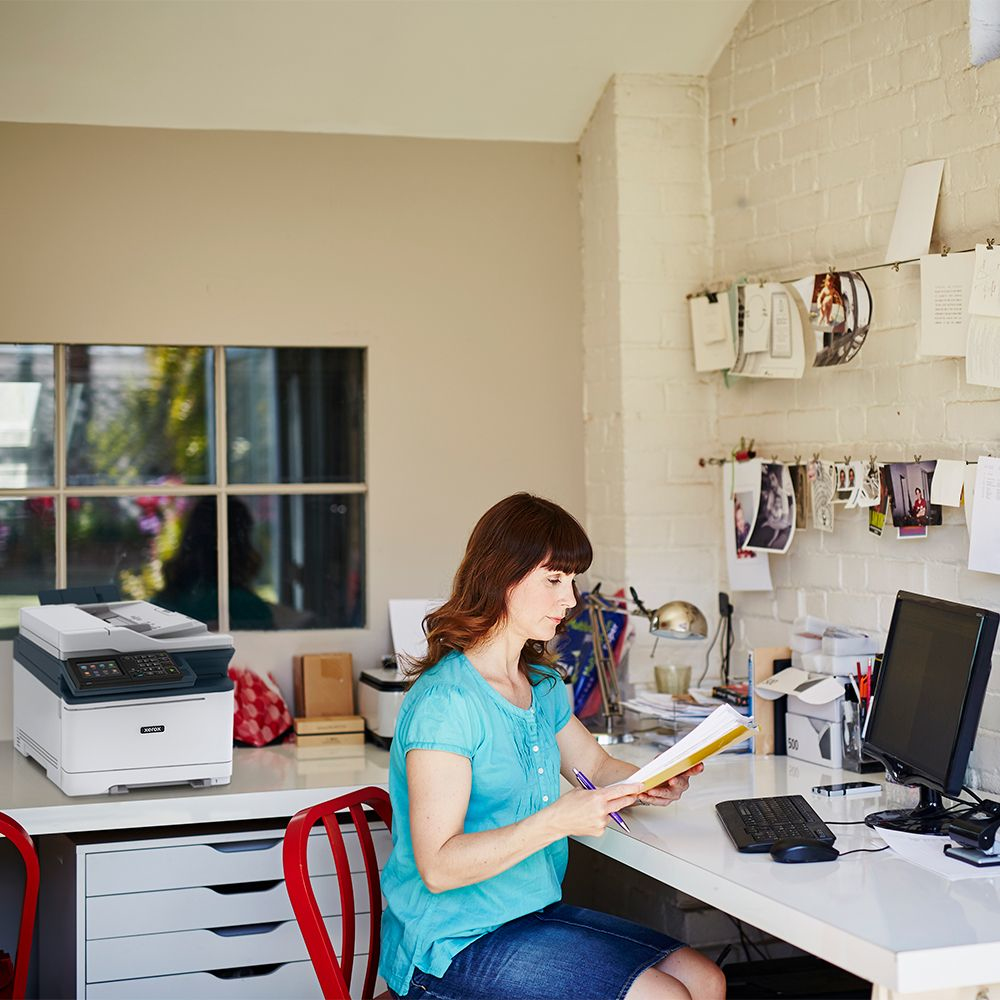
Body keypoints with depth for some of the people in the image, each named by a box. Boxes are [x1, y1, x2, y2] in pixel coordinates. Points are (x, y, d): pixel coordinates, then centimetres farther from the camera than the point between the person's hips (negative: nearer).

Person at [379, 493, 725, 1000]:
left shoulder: (543, 685, 9)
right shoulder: (445, 700, -20)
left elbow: (597, 767, 22)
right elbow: (438, 867, -23)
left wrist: (650, 784, -1)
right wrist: (556, 821, -32)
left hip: (535, 911, 9)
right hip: (454, 944, -9)